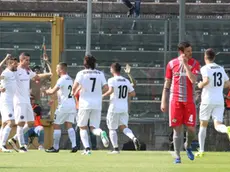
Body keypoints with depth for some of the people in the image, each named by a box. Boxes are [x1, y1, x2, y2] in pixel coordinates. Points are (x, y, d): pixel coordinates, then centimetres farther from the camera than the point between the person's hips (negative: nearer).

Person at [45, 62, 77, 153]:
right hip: (72, 105, 8)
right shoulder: (70, 79, 15)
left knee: (56, 125, 2)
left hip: (64, 106, -8)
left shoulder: (62, 80, -12)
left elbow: (53, 91, -15)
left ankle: (55, 147, 4)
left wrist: (47, 91, 6)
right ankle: (74, 145, -11)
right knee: (69, 125, 4)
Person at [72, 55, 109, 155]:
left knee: (83, 128, 10)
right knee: (94, 128, 6)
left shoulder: (81, 73, -1)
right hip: (97, 104, 2)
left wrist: (74, 92, 12)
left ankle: (87, 148, -5)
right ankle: (101, 133, -29)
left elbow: (75, 87, -10)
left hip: (85, 103, -2)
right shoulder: (100, 74, 6)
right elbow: (106, 88, 0)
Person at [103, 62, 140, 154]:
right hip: (124, 108, 5)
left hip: (114, 108, -5)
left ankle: (115, 148, 1)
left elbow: (111, 90, -25)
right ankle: (133, 138, -22)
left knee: (112, 129, 6)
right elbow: (133, 93, 10)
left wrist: (103, 96, -11)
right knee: (123, 127, 6)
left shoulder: (112, 80, -8)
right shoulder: (126, 81, 10)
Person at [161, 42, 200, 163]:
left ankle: (187, 146, 29)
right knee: (177, 129, -2)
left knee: (191, 128, -1)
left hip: (189, 101, 1)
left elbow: (193, 80, -15)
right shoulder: (172, 64, 3)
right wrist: (163, 102, 5)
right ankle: (177, 157, 2)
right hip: (175, 100, 0)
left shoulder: (194, 64, 1)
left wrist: (185, 64, -15)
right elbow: (167, 84, 8)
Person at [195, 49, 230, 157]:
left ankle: (201, 150, 14)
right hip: (220, 100, 3)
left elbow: (207, 80, -22)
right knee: (217, 125, -5)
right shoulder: (221, 69, 12)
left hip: (207, 100, -3)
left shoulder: (205, 68, -5)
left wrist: (201, 85, -3)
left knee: (203, 125, 13)